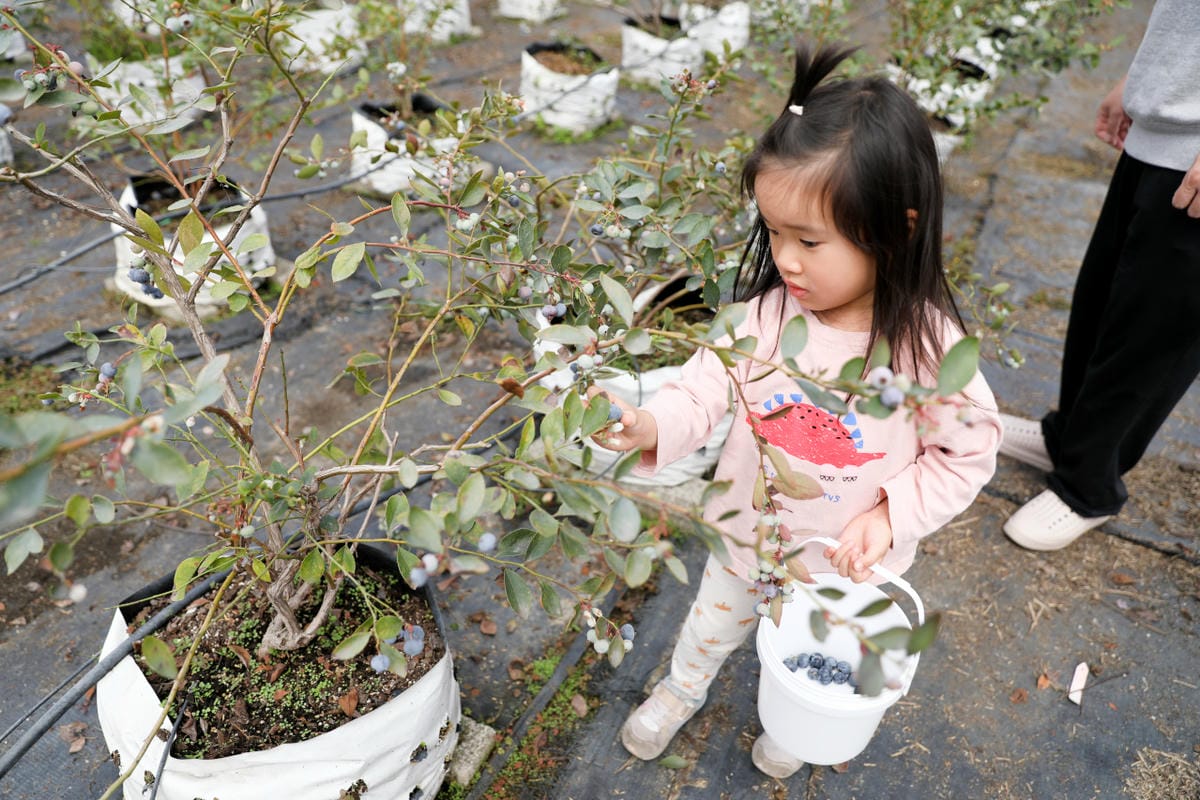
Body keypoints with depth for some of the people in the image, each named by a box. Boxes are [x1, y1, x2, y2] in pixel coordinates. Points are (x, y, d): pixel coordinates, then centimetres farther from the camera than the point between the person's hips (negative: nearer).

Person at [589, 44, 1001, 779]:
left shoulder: (927, 344, -28)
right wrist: (650, 426, -35)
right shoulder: (771, 308, -22)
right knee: (715, 622, 29)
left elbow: (969, 453, -15)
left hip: (845, 561, -1)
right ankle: (682, 690, 61)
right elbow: (711, 385, -16)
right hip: (748, 531, 2)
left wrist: (892, 513, -25)